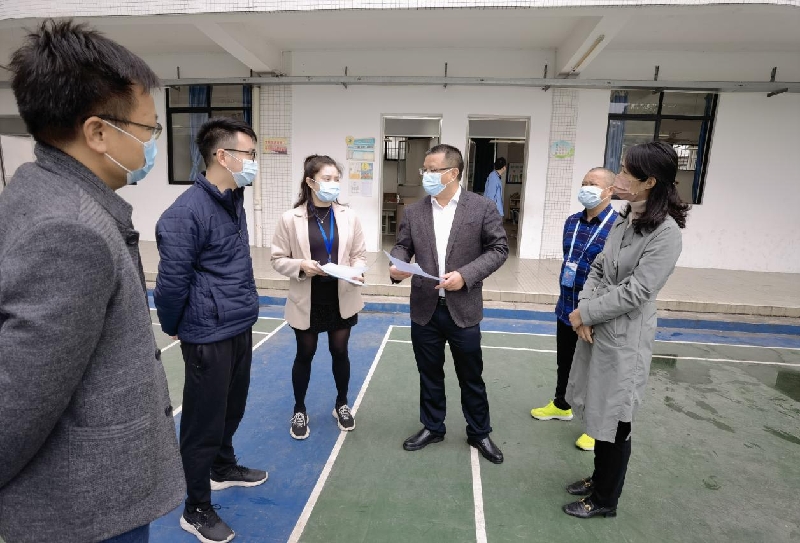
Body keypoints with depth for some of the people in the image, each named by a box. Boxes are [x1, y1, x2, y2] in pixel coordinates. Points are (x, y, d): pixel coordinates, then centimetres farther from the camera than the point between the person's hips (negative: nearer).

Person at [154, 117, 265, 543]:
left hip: (241, 328, 8)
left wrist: (241, 310, 17)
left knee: (232, 408, 23)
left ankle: (223, 468, 48)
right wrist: (173, 327, -1)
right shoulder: (186, 212, -21)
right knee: (204, 421, 8)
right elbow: (171, 281, -16)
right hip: (209, 336, -8)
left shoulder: (234, 200, 7)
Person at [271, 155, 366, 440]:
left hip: (341, 298, 2)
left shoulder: (349, 216, -2)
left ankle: (342, 404, 38)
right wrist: (301, 265, -22)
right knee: (305, 355, 13)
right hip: (306, 300, -1)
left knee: (340, 352, 15)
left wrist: (357, 272, -19)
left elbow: (360, 255, 2)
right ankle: (299, 409, 35)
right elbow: (278, 259, -4)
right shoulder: (290, 219, -9)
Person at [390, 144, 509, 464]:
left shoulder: (482, 207, -5)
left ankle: (479, 433, 34)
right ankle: (432, 427, 38)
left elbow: (499, 248, -5)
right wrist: (397, 266, -16)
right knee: (429, 374, 17)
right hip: (424, 309, 3)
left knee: (471, 377, 13)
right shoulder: (414, 212, 3)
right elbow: (403, 246, 7)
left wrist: (466, 275, -18)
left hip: (463, 309, -2)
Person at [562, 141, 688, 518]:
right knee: (599, 413, 21)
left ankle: (605, 499, 31)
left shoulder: (666, 232, -18)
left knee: (614, 421, 9)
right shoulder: (623, 220, 7)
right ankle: (599, 479, 43)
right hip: (597, 327, 8)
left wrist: (584, 314, -14)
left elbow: (635, 292, -21)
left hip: (625, 336, -8)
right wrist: (583, 308, -8)